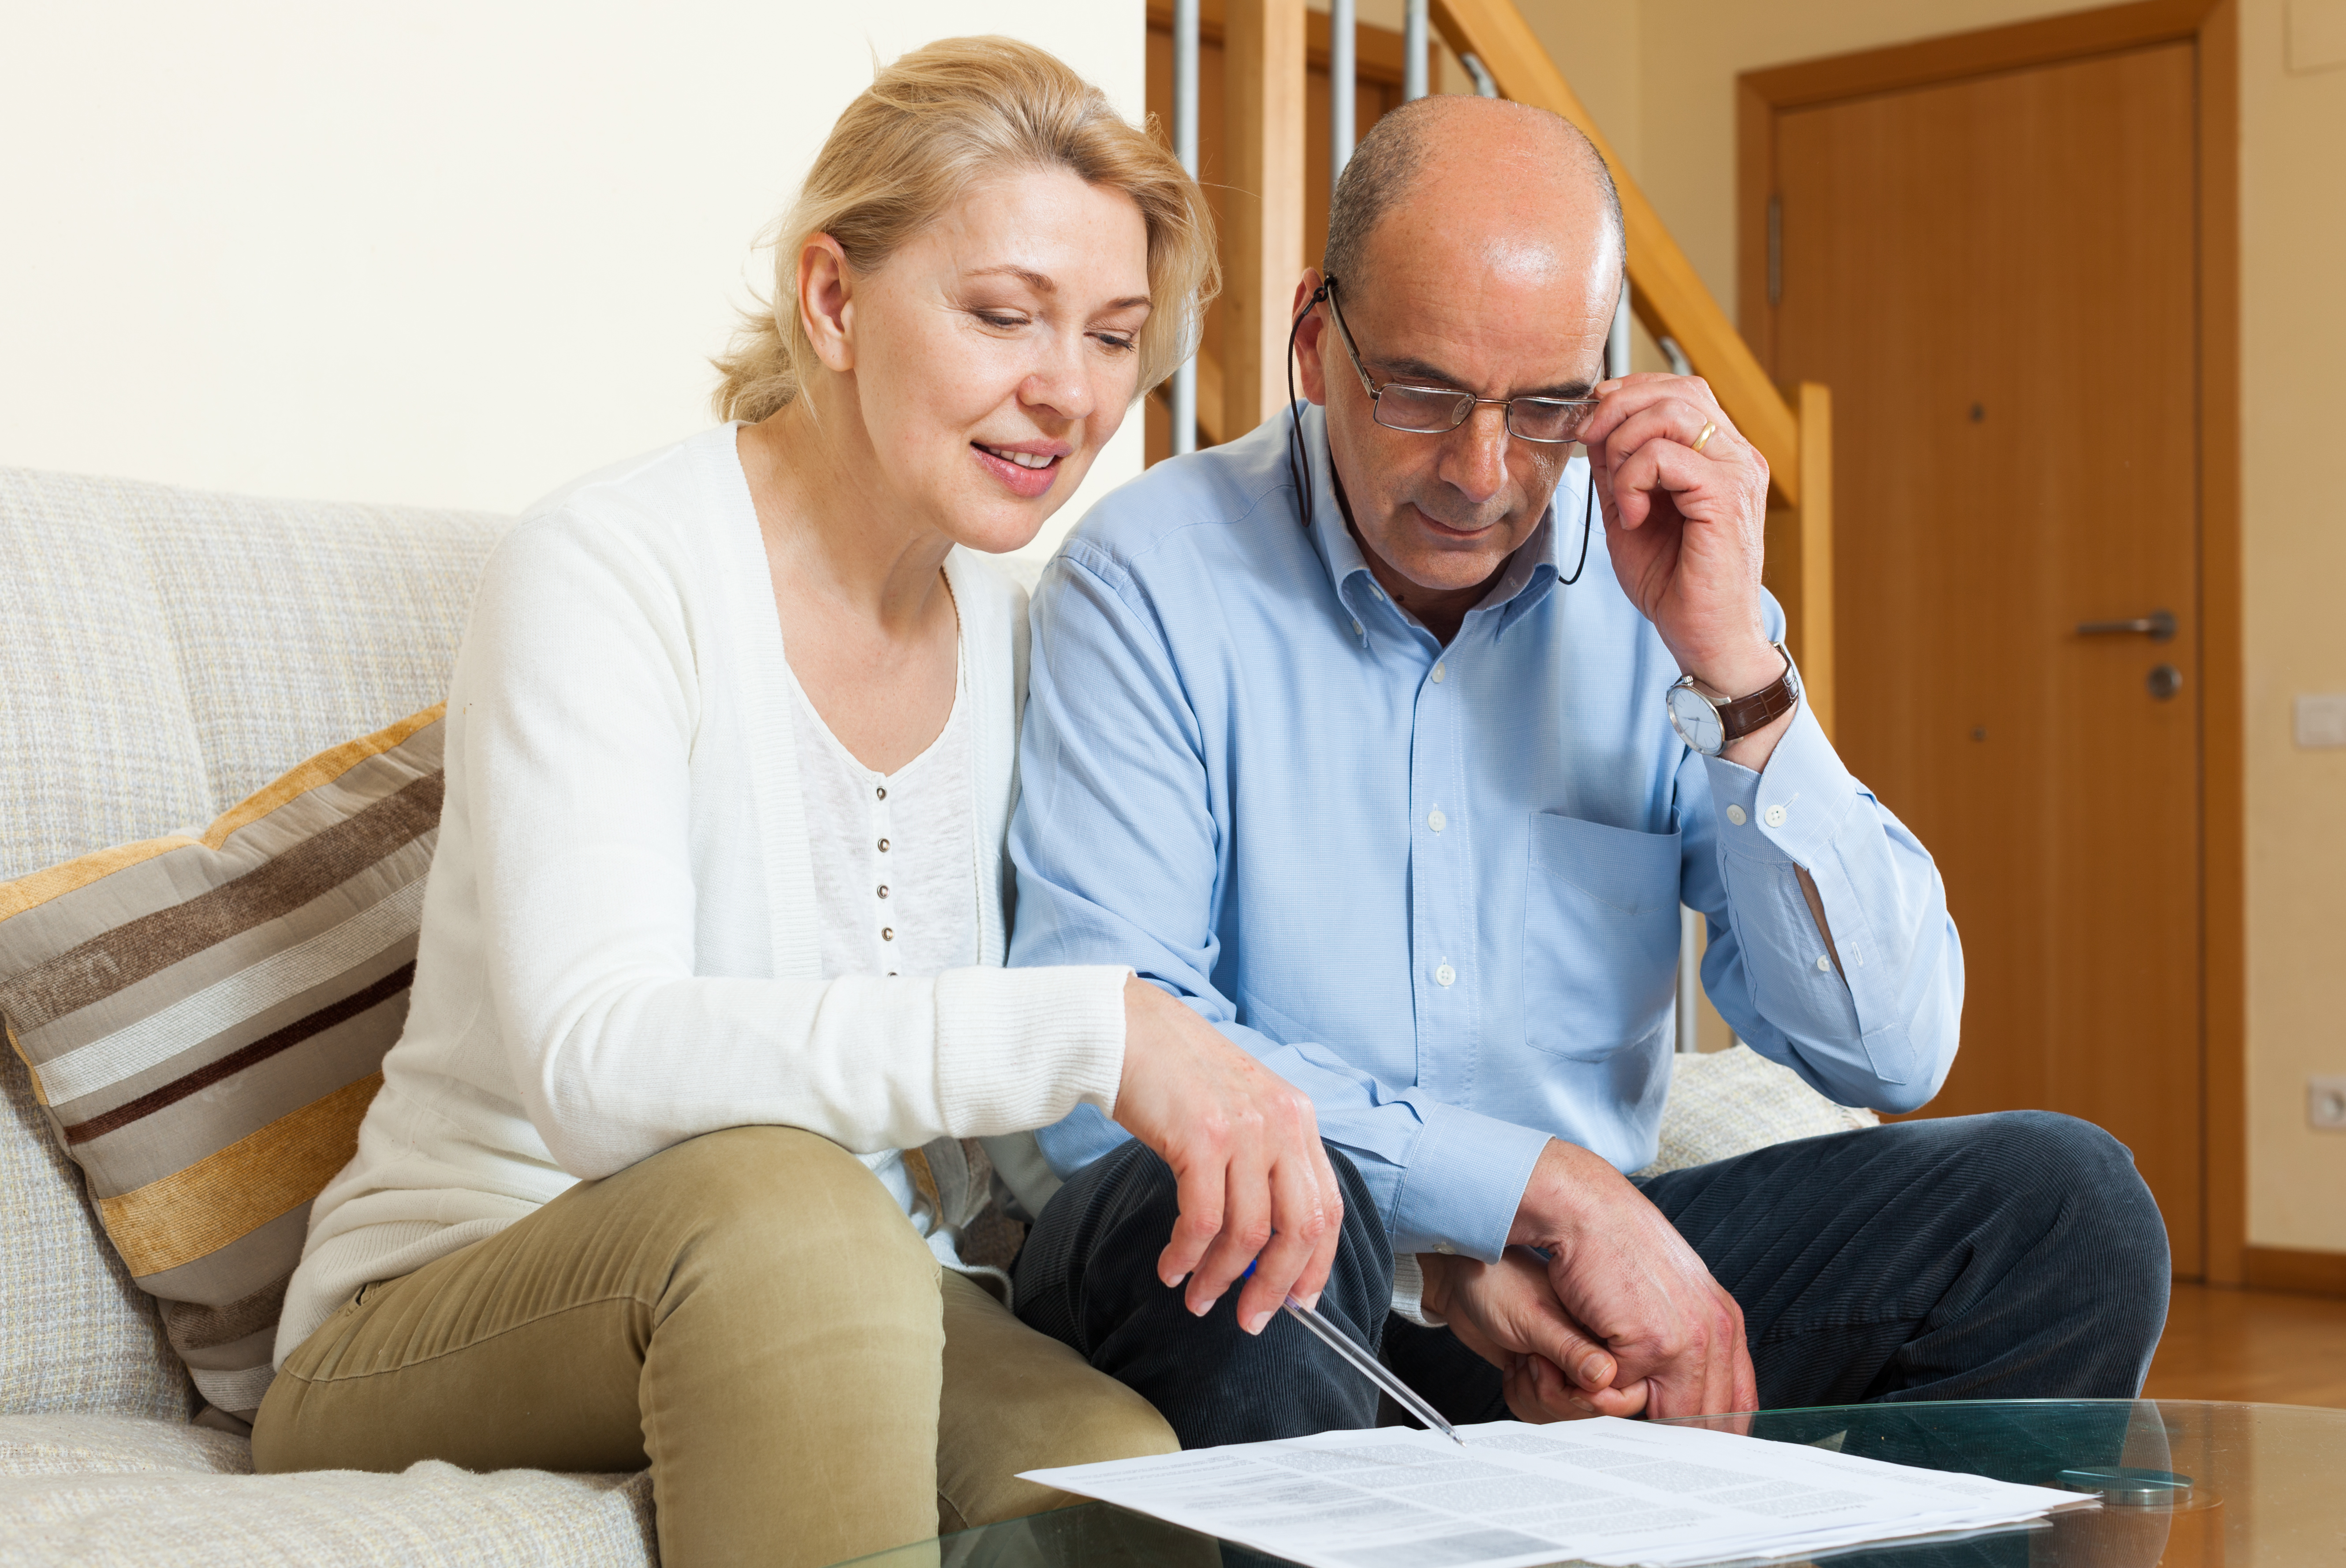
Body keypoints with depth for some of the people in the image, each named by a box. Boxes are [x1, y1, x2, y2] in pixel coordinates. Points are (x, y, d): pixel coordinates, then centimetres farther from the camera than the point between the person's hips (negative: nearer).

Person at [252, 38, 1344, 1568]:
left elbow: (1013, 1133, 6)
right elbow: (594, 1067, -31)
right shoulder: (608, 571, -14)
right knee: (777, 1191, -36)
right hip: (445, 1318, -3)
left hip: (846, 1324, 4)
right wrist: (1092, 1032, -39)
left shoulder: (1014, 631, 6)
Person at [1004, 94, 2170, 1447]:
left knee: (2064, 1204, -14)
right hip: (1247, 1289, -4)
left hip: (1585, 1282, 4)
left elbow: (1890, 1053, -2)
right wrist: (1546, 1188, -23)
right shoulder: (1151, 578, -8)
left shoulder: (1658, 587, 3)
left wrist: (1735, 671, -14)